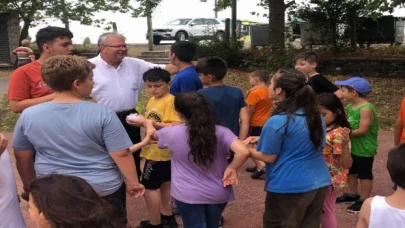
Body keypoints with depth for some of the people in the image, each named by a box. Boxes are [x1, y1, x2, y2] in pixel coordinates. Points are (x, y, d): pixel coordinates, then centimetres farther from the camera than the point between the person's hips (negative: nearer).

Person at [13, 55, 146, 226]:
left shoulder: (28, 115, -10)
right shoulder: (102, 114, -20)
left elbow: (22, 156, 1)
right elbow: (121, 154, -18)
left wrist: (29, 184, 16)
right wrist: (132, 182, -4)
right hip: (104, 189, -2)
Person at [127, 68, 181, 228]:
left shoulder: (170, 101, -19)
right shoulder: (152, 100, 10)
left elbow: (175, 126, -29)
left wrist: (148, 123, -29)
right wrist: (140, 121, 1)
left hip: (159, 152, -10)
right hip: (156, 150, 10)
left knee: (149, 187, -2)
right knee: (164, 184, 19)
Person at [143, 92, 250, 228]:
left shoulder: (172, 133, -13)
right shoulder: (221, 132, -13)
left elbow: (152, 134, 10)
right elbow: (244, 152, -26)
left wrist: (149, 123, 33)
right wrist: (231, 168, -8)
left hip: (187, 196, -2)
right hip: (218, 194, 3)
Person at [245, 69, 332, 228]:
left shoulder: (277, 122, -19)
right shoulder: (314, 114, 6)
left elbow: (268, 157, -13)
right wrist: (264, 139, 13)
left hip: (290, 188, -7)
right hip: (320, 183, 7)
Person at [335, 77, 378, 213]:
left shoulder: (366, 109, -25)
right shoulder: (350, 106, 2)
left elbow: (362, 130, -27)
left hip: (365, 149, -9)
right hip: (352, 147, 9)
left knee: (364, 175, 6)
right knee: (350, 171, 21)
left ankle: (364, 200, 19)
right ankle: (352, 194, 38)